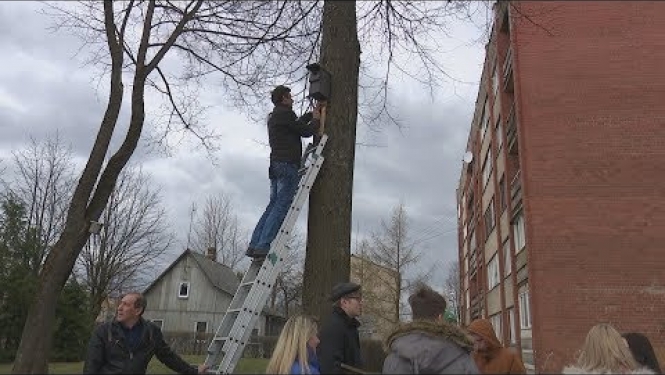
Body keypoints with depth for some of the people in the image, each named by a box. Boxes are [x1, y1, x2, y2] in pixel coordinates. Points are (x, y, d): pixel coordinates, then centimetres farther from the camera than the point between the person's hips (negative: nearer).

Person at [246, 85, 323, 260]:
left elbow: (297, 123, 37)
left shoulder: (274, 116, 25)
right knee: (282, 206, -13)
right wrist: (316, 119, 12)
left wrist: (313, 112, 40)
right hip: (288, 165, -10)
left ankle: (254, 245, 4)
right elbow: (306, 131, -6)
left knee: (274, 205, 9)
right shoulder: (284, 113, -5)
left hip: (276, 165, 10)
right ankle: (262, 246, -19)